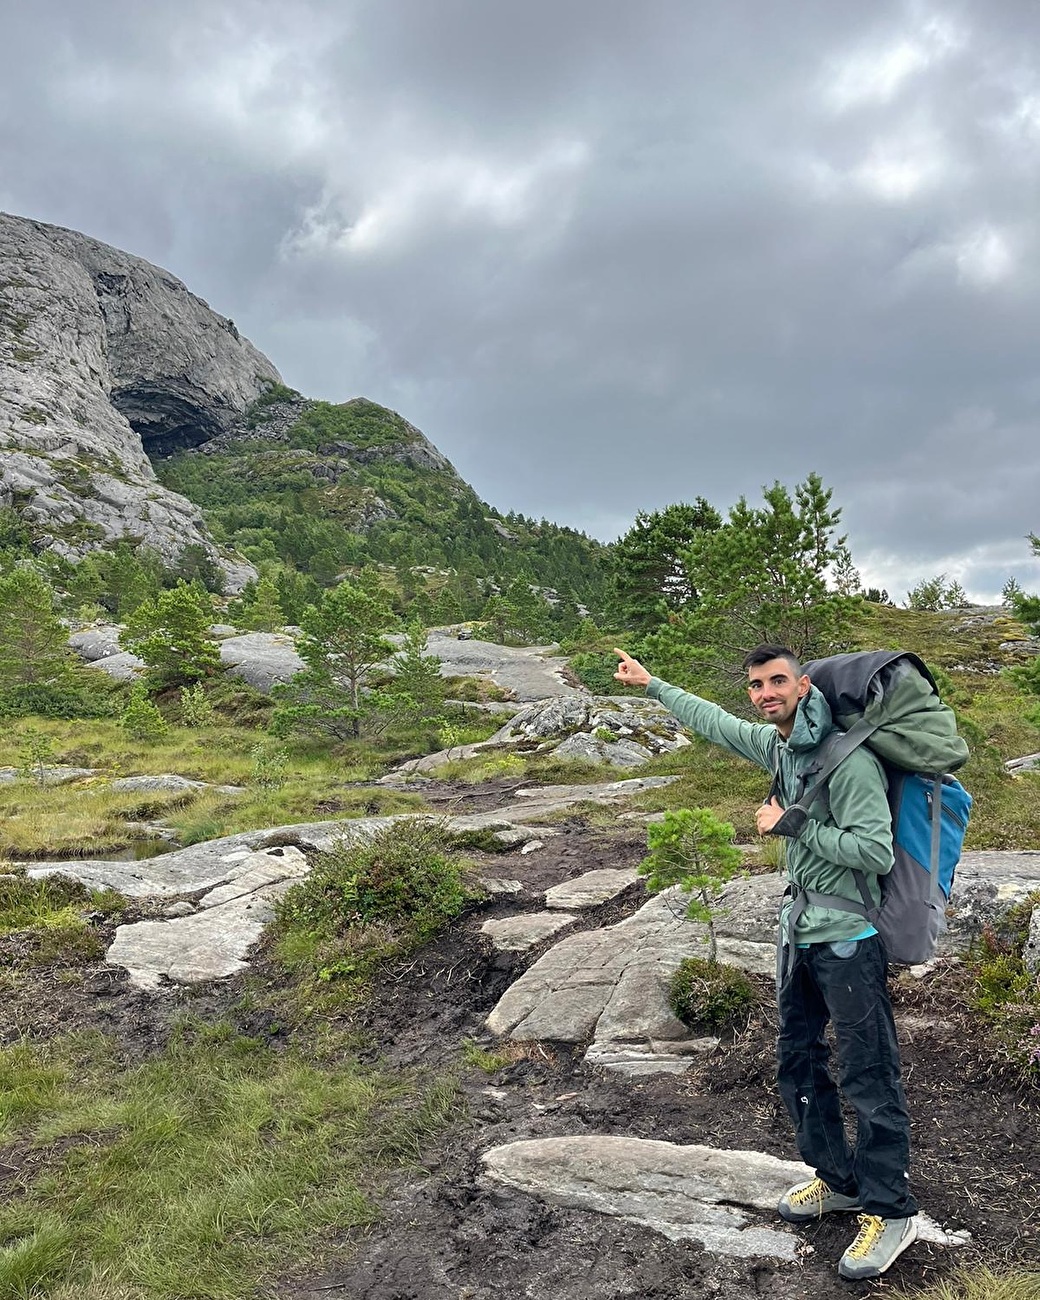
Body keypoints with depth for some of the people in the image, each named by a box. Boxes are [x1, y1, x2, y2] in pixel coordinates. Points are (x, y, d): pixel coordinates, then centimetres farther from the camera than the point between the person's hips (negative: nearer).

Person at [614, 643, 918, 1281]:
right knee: (798, 1060, 18)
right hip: (800, 932, 9)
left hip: (849, 938, -9)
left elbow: (876, 852, -27)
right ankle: (840, 1181, 35)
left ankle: (892, 1212, 18)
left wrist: (790, 825, -20)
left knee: (869, 1077, 1)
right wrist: (651, 683, 26)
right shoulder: (774, 744, 3)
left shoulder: (848, 760, -22)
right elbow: (713, 721, 19)